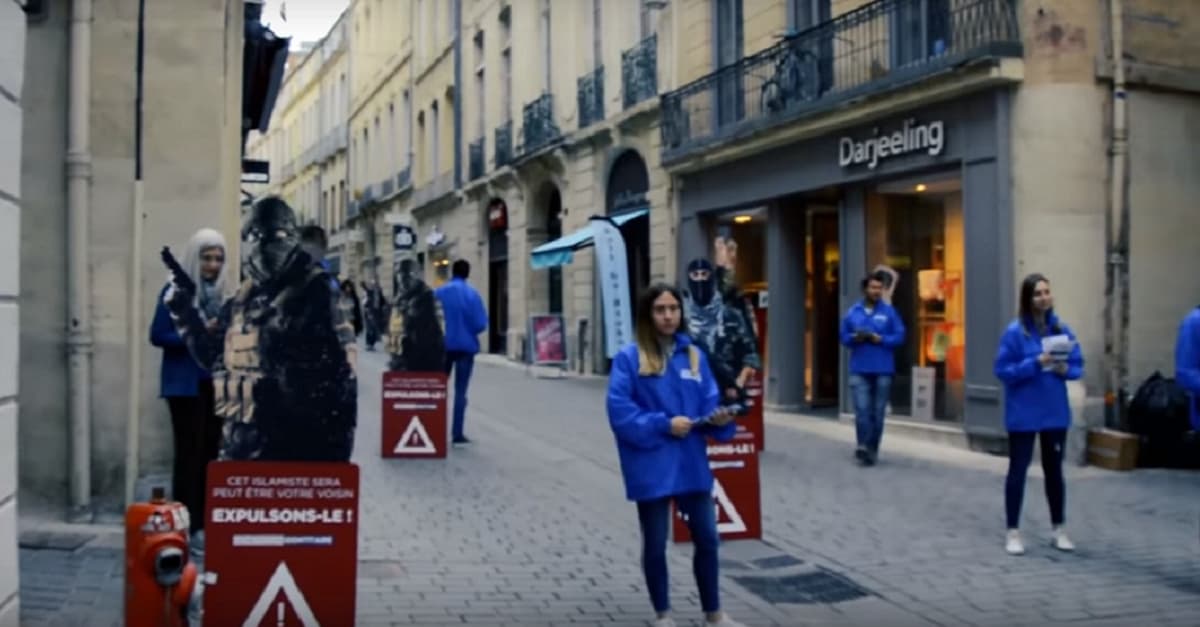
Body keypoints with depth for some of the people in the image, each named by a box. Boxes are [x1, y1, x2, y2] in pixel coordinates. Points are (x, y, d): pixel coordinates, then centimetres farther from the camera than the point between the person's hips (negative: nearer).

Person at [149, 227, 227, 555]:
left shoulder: (220, 291, 11)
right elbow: (158, 335, -10)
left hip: (214, 381, 6)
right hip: (186, 383, -6)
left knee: (210, 451, 8)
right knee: (189, 452, -5)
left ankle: (205, 522, 16)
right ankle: (189, 528, 0)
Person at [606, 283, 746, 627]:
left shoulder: (694, 355, 6)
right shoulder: (629, 358, -8)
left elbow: (709, 402, 6)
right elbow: (620, 413, -13)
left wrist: (719, 419, -15)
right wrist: (664, 424, -17)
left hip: (692, 462, 4)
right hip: (652, 466, -4)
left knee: (707, 538, 11)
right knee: (655, 544, 10)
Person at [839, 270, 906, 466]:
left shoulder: (889, 311, 2)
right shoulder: (853, 312, 6)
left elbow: (899, 336, 0)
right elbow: (844, 337, 10)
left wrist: (879, 339, -14)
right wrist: (855, 337, -11)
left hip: (883, 370, 0)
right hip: (859, 370, 0)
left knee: (878, 412, 6)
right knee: (862, 409, -10)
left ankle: (872, 449, 15)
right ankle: (862, 446, -2)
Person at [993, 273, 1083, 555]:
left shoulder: (1061, 329, 2)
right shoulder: (1015, 331, -11)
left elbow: (1078, 366, 8)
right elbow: (1003, 371, -13)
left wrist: (1065, 370, -14)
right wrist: (1035, 364, -24)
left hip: (1055, 412, 4)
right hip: (1023, 414, -4)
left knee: (1054, 469, 14)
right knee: (1018, 469, 4)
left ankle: (1058, 529, 27)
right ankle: (1013, 532, 12)